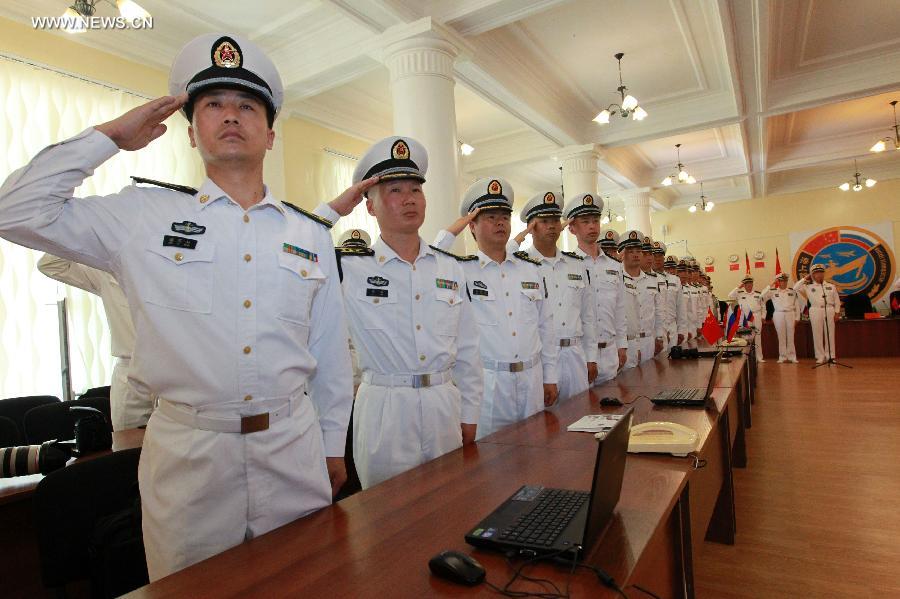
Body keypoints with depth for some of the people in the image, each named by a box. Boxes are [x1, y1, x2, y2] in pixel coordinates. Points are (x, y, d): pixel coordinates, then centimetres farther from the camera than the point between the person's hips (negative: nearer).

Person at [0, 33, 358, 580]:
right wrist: (110, 136, -2)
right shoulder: (144, 215, 0)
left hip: (295, 448, 2)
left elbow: (331, 352, 7)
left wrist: (333, 447, 11)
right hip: (187, 451, -1)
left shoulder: (313, 234, 3)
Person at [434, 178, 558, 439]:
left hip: (532, 379, 4)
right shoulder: (462, 269, -4)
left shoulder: (531, 268, 8)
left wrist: (550, 377, 10)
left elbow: (545, 325, 11)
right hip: (486, 381, -4)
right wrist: (451, 231, -15)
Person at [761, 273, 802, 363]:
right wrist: (771, 285, -8)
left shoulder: (792, 292, 9)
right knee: (781, 337, 1)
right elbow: (763, 296, -9)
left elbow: (797, 305, 9)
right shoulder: (773, 292, 6)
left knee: (790, 336, 1)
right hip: (778, 315, -1)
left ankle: (792, 356, 8)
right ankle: (782, 357, 7)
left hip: (790, 314, 1)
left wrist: (797, 318, 4)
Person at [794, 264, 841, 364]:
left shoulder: (831, 286, 10)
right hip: (816, 311, -1)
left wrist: (837, 313, 2)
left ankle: (830, 356, 7)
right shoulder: (809, 287, 7)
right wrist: (805, 278, 4)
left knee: (830, 334, 1)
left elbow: (837, 300, 10)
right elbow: (796, 288, -2)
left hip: (829, 311, 1)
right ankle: (820, 357, 5)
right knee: (818, 334, 0)